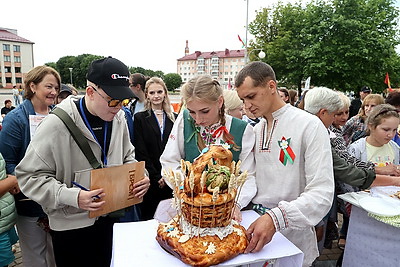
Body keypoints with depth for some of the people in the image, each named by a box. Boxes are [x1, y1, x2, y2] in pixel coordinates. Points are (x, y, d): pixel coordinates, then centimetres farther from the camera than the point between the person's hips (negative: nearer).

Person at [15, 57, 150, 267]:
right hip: (70, 225, -5)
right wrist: (72, 197, -30)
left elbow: (127, 158, 10)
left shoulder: (118, 118, -3)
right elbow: (30, 176, -17)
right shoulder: (58, 124, -21)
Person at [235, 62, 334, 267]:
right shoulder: (255, 130, 5)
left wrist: (275, 217, -33)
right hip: (256, 228, 5)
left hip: (292, 237, -5)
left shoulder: (310, 126, -15)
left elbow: (321, 194, -23)